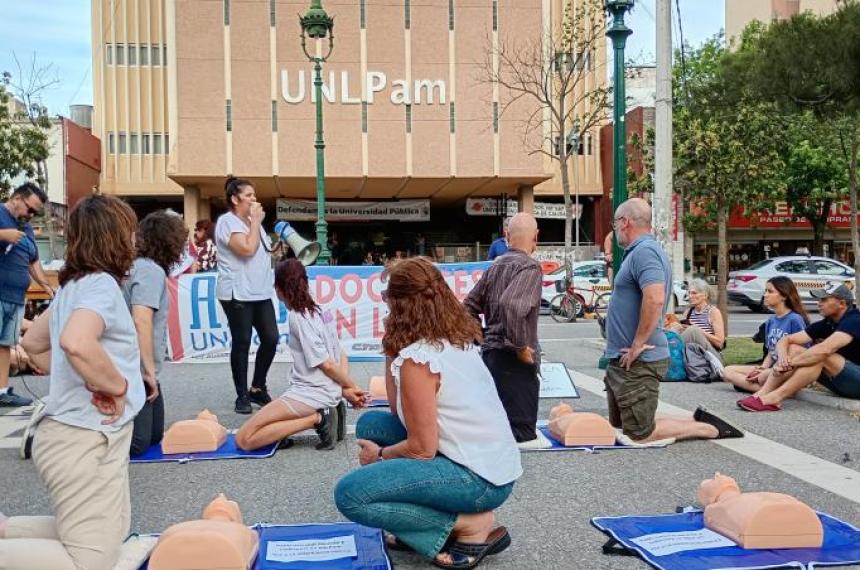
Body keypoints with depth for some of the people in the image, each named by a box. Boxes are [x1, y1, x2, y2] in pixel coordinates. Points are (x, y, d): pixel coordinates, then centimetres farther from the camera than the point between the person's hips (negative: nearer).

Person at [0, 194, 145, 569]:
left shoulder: (71, 286, 11)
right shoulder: (101, 283, -16)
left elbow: (34, 342, 26)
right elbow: (76, 342, -36)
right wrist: (117, 387, -22)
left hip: (80, 436, 10)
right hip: (87, 439, -10)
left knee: (113, 533, 24)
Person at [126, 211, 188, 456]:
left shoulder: (139, 266, 12)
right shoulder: (152, 271, -15)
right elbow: (141, 320, -26)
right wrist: (149, 370, -23)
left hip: (138, 370, 10)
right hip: (137, 372, -10)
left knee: (154, 435, 17)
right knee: (136, 443, -7)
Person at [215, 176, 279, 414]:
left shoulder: (252, 221, 18)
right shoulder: (228, 221, -8)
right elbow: (247, 249, -21)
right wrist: (256, 222, -10)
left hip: (261, 293, 8)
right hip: (238, 294, -8)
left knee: (271, 339, 2)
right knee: (242, 343, -2)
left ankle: (257, 389, 18)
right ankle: (242, 396, 9)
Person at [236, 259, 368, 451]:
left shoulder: (298, 317, -14)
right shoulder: (320, 311, 11)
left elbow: (326, 364, -14)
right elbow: (342, 357, 10)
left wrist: (350, 387, -1)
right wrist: (347, 389, 1)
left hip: (311, 395, -9)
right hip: (329, 394, 9)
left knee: (244, 439, -9)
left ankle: (316, 419, -12)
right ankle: (325, 412, 8)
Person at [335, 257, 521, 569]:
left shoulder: (418, 357, -19)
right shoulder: (455, 339, 8)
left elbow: (421, 448, -17)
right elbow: (400, 413, 13)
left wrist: (380, 456, 2)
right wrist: (393, 350, 6)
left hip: (480, 479, -9)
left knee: (349, 495, -12)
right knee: (370, 424, 13)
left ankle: (471, 525, -5)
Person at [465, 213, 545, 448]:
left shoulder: (495, 267, 15)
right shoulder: (529, 267, -12)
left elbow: (469, 305, 19)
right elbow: (512, 305, -29)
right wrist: (521, 346, -20)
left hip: (489, 352, 9)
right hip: (513, 359, -9)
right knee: (520, 434, -3)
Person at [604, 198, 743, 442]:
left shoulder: (644, 251, -18)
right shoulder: (639, 251, 15)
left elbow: (655, 299, -32)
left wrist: (637, 345, -24)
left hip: (637, 363, -10)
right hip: (623, 360, 10)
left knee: (640, 435, -3)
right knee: (619, 425, 19)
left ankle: (711, 429, 7)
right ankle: (698, 421, 19)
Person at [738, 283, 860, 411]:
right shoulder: (825, 324, 6)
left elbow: (825, 349, -34)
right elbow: (786, 340, 1)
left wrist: (789, 363, -28)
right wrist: (782, 357, -22)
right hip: (839, 383, 8)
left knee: (821, 355, -32)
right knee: (793, 349, -7)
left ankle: (774, 398, -35)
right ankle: (761, 394, -21)